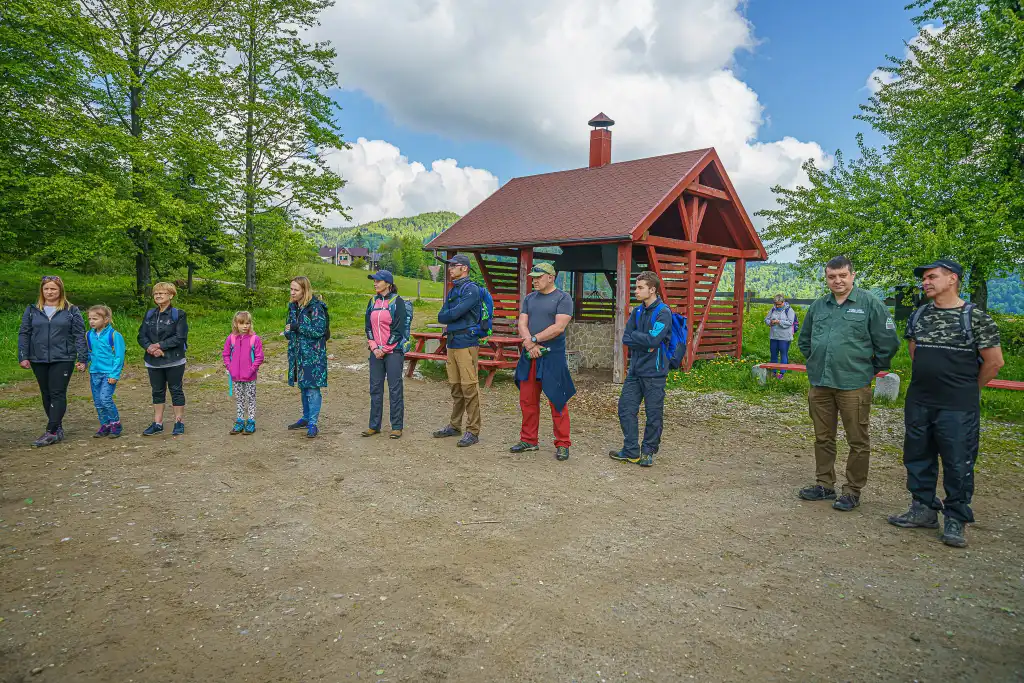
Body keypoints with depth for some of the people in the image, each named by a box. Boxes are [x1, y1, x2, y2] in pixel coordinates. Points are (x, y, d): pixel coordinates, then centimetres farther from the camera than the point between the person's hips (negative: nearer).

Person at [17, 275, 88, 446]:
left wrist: (82, 358, -5)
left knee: (58, 394, -7)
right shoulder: (32, 310, 9)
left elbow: (79, 336, 0)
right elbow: (24, 334, 10)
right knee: (46, 395, 9)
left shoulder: (71, 311, 2)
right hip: (39, 361, 4)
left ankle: (51, 432, -6)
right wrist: (23, 357, 1)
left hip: (63, 360, -4)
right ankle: (58, 428, 20)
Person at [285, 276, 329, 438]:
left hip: (313, 354, -8)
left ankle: (313, 424, -1)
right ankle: (306, 418, 30)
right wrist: (288, 331, -3)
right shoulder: (293, 306, 10)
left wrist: (296, 327, -19)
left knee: (312, 387, -6)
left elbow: (319, 330, -19)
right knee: (303, 386, 17)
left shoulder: (315, 307, -13)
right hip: (298, 352, 8)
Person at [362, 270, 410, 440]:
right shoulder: (373, 302, 12)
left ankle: (397, 426, 6)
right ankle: (374, 425, 17)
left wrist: (384, 349, -11)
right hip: (376, 351, 6)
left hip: (393, 351, -5)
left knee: (395, 388, -1)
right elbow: (369, 327, 11)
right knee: (375, 388, 8)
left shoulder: (397, 302, -5)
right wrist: (374, 347, -3)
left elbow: (399, 330, -9)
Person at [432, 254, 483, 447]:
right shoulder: (452, 291, 18)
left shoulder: (471, 289, -10)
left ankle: (473, 431, -2)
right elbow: (441, 317, 11)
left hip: (467, 343, -9)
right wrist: (451, 316, -7)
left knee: (469, 388, -7)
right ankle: (455, 426, 24)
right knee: (456, 387, 15)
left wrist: (446, 315, 0)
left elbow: (455, 313, -19)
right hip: (452, 343, 9)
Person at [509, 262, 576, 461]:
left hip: (553, 357, -6)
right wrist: (530, 344, -11)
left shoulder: (563, 298, -4)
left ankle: (562, 445, 6)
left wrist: (534, 340, -12)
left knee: (557, 401, -3)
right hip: (529, 356, 6)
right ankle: (528, 440, 23)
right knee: (527, 400, 11)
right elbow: (522, 324, 6)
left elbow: (559, 327, -14)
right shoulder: (529, 298, 15)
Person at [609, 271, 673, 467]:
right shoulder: (637, 312, 10)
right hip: (635, 370, 7)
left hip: (654, 372, -7)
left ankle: (648, 452, 17)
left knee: (653, 414, 4)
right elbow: (626, 338, 5)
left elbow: (653, 339, -22)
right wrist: (644, 343, -11)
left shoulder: (663, 312, -11)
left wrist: (634, 336, -7)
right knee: (626, 409, 7)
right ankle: (631, 451, 17)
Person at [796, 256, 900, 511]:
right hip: (820, 384, 5)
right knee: (823, 438, 14)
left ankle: (853, 491, 15)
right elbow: (804, 340, 25)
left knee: (858, 441, 3)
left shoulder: (870, 303, -5)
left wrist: (871, 369, 1)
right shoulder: (818, 306, 10)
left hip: (853, 385, -5)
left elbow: (888, 342, -4)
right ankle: (825, 484, 26)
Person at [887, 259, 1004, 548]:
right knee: (918, 458, 13)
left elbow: (994, 361, -4)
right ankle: (923, 509, 27)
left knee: (958, 464, 2)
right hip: (918, 403, 6)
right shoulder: (919, 315, 7)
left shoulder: (976, 317, -8)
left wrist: (968, 389, 5)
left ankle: (956, 519, 15)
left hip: (958, 408, -5)